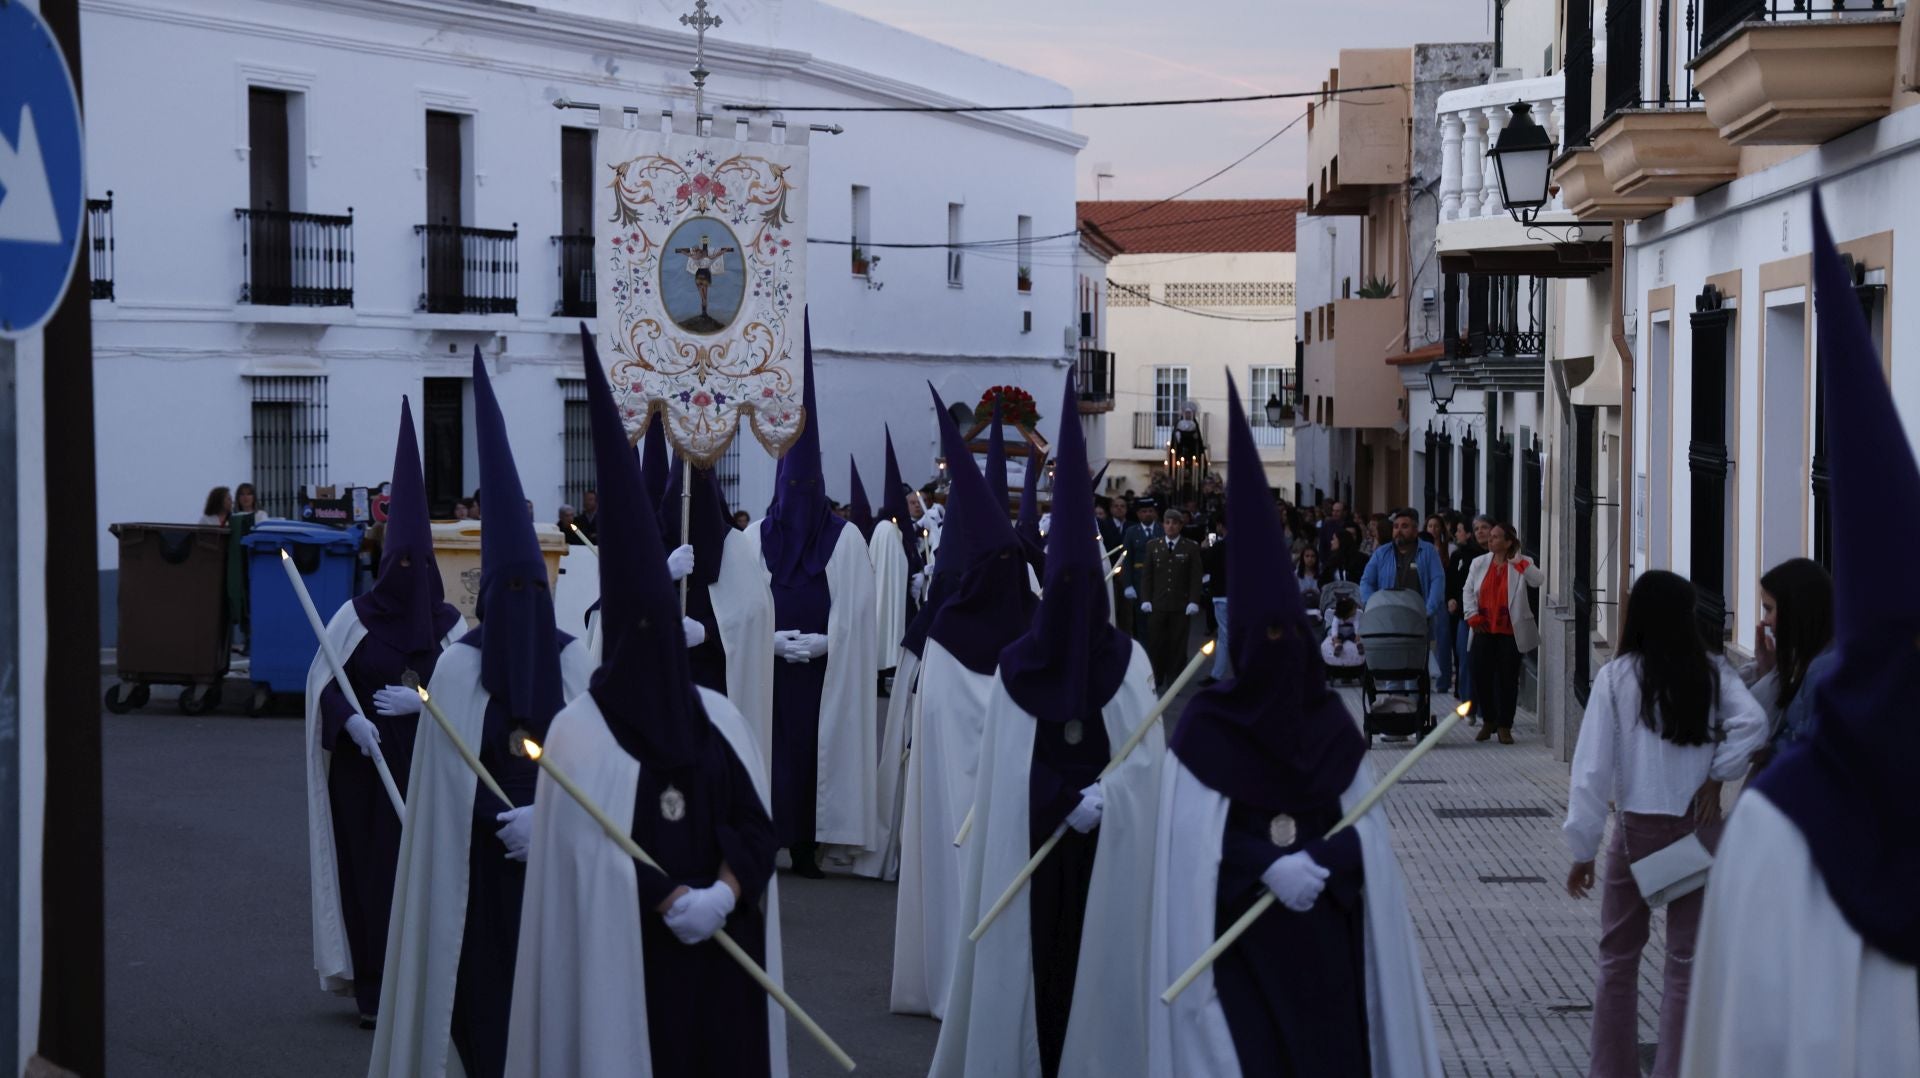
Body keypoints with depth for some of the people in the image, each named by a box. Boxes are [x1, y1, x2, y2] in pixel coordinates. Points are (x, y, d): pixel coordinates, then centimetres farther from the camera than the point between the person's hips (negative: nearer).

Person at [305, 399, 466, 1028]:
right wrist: (351, 719, -18)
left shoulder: (447, 622, 5)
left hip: (428, 764, 1)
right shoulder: (356, 616, 0)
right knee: (372, 867, -3)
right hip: (365, 765, -1)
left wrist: (420, 701, -14)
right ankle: (374, 991, 4)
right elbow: (323, 682, -1)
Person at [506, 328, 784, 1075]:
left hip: (720, 957, 4)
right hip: (623, 961, -4)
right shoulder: (581, 731, -3)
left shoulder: (720, 719, 8)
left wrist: (722, 894, -15)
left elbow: (755, 824, 3)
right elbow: (589, 855, -8)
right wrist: (669, 904, -18)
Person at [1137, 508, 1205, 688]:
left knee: (1178, 646, 3)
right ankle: (1155, 679, 11)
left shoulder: (1191, 548, 1)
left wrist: (1193, 602, -9)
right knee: (1155, 644, 1)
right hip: (1157, 605, 1)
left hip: (1181, 606, -1)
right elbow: (1146, 575, 7)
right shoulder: (1153, 546, 8)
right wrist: (1145, 600, -1)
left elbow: (1196, 577, -1)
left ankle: (1174, 682, 10)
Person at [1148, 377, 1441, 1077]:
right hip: (1239, 938, -3)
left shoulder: (1331, 723, 6)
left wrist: (1319, 861, -17)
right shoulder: (1205, 726, -4)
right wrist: (1266, 869, -21)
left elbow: (1364, 829, 4)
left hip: (1326, 930, 4)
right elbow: (1192, 843, -6)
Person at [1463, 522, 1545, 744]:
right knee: (1481, 676, 3)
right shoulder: (1479, 563, 9)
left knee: (1508, 679, 0)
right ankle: (1488, 721, 21)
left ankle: (1504, 726, 9)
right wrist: (1472, 615, -2)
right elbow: (1468, 591, 10)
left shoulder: (1521, 565, 0)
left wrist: (1519, 563, -27)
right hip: (1484, 630, 3)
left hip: (1510, 631, -3)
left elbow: (1539, 580, -17)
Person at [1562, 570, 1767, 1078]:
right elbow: (1752, 722, -18)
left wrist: (1583, 850, -4)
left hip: (1638, 830, -1)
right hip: (1698, 828, 1)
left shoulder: (1616, 677, -7)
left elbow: (1592, 768, -9)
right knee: (1687, 960, 8)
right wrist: (1716, 775, -6)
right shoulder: (1711, 674, -1)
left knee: (1618, 957, 13)